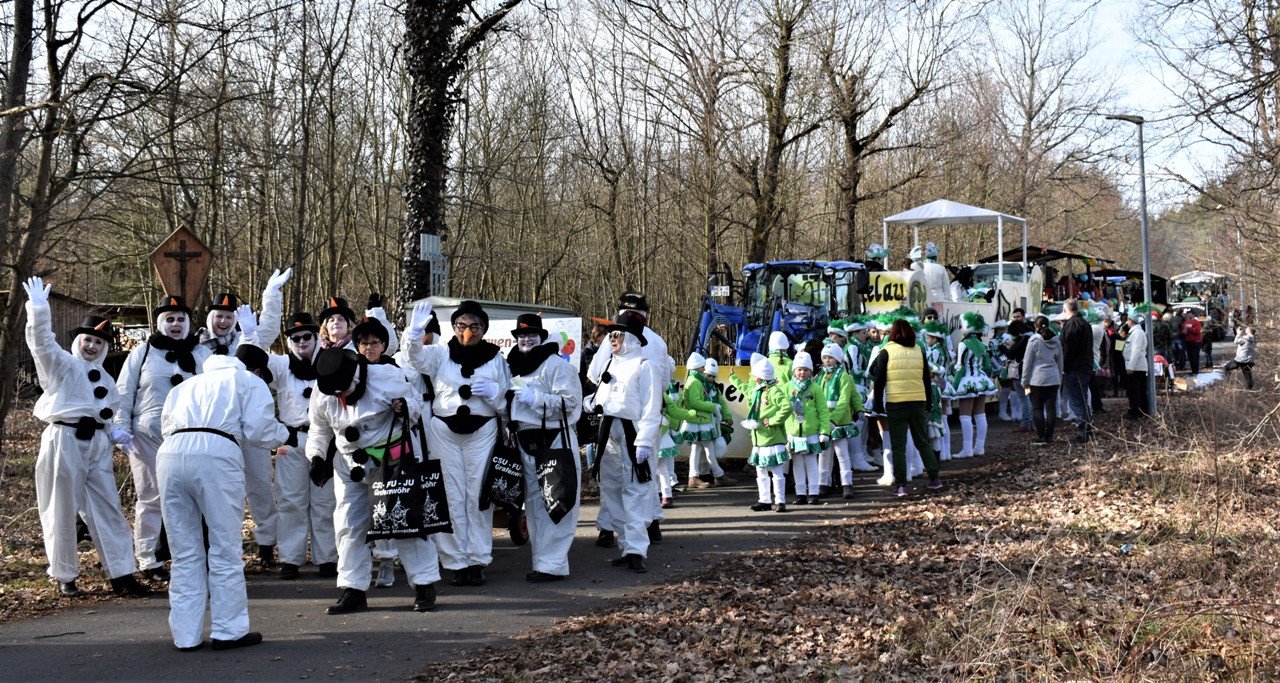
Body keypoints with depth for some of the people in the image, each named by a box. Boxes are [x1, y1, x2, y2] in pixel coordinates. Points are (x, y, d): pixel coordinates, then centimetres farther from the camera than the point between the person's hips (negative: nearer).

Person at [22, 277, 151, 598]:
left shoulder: (105, 380, 19)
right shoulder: (62, 365, 1)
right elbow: (42, 343, -18)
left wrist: (115, 433, 6)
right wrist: (39, 310, -34)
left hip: (97, 446, 6)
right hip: (63, 442, -5)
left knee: (108, 510, 4)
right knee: (62, 512, 3)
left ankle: (121, 575, 7)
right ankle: (65, 577, 16)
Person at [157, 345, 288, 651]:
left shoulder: (187, 384, 34)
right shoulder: (250, 382, 18)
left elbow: (166, 425, 28)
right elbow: (259, 431, 7)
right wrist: (285, 433, 25)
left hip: (170, 454, 5)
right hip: (216, 454, -5)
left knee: (185, 552, 12)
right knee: (225, 548, 6)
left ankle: (186, 634, 15)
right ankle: (229, 630, 10)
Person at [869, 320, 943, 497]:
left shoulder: (886, 352, -3)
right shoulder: (919, 351, 5)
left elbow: (878, 381, -3)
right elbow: (927, 379, 10)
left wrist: (878, 405, 4)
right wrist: (929, 403, 17)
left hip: (895, 404, -3)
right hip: (918, 403, 3)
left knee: (898, 446, 3)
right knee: (923, 442, 16)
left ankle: (901, 485, -1)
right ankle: (934, 478, 16)